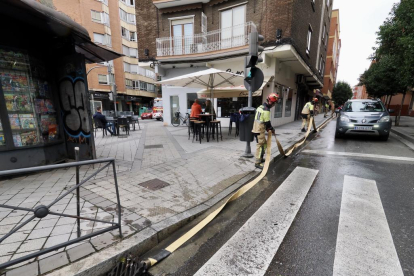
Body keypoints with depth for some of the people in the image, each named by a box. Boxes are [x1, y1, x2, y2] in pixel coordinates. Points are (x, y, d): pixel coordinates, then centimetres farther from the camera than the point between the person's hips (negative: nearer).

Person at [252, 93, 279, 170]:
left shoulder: (261, 106, 13)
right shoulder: (266, 110, -18)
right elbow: (267, 122, -15)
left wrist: (268, 128, 16)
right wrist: (272, 129, 3)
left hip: (257, 128, 10)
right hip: (260, 130, -10)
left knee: (264, 143, 21)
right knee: (260, 145, -6)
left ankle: (260, 158, 32)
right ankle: (257, 163, -2)